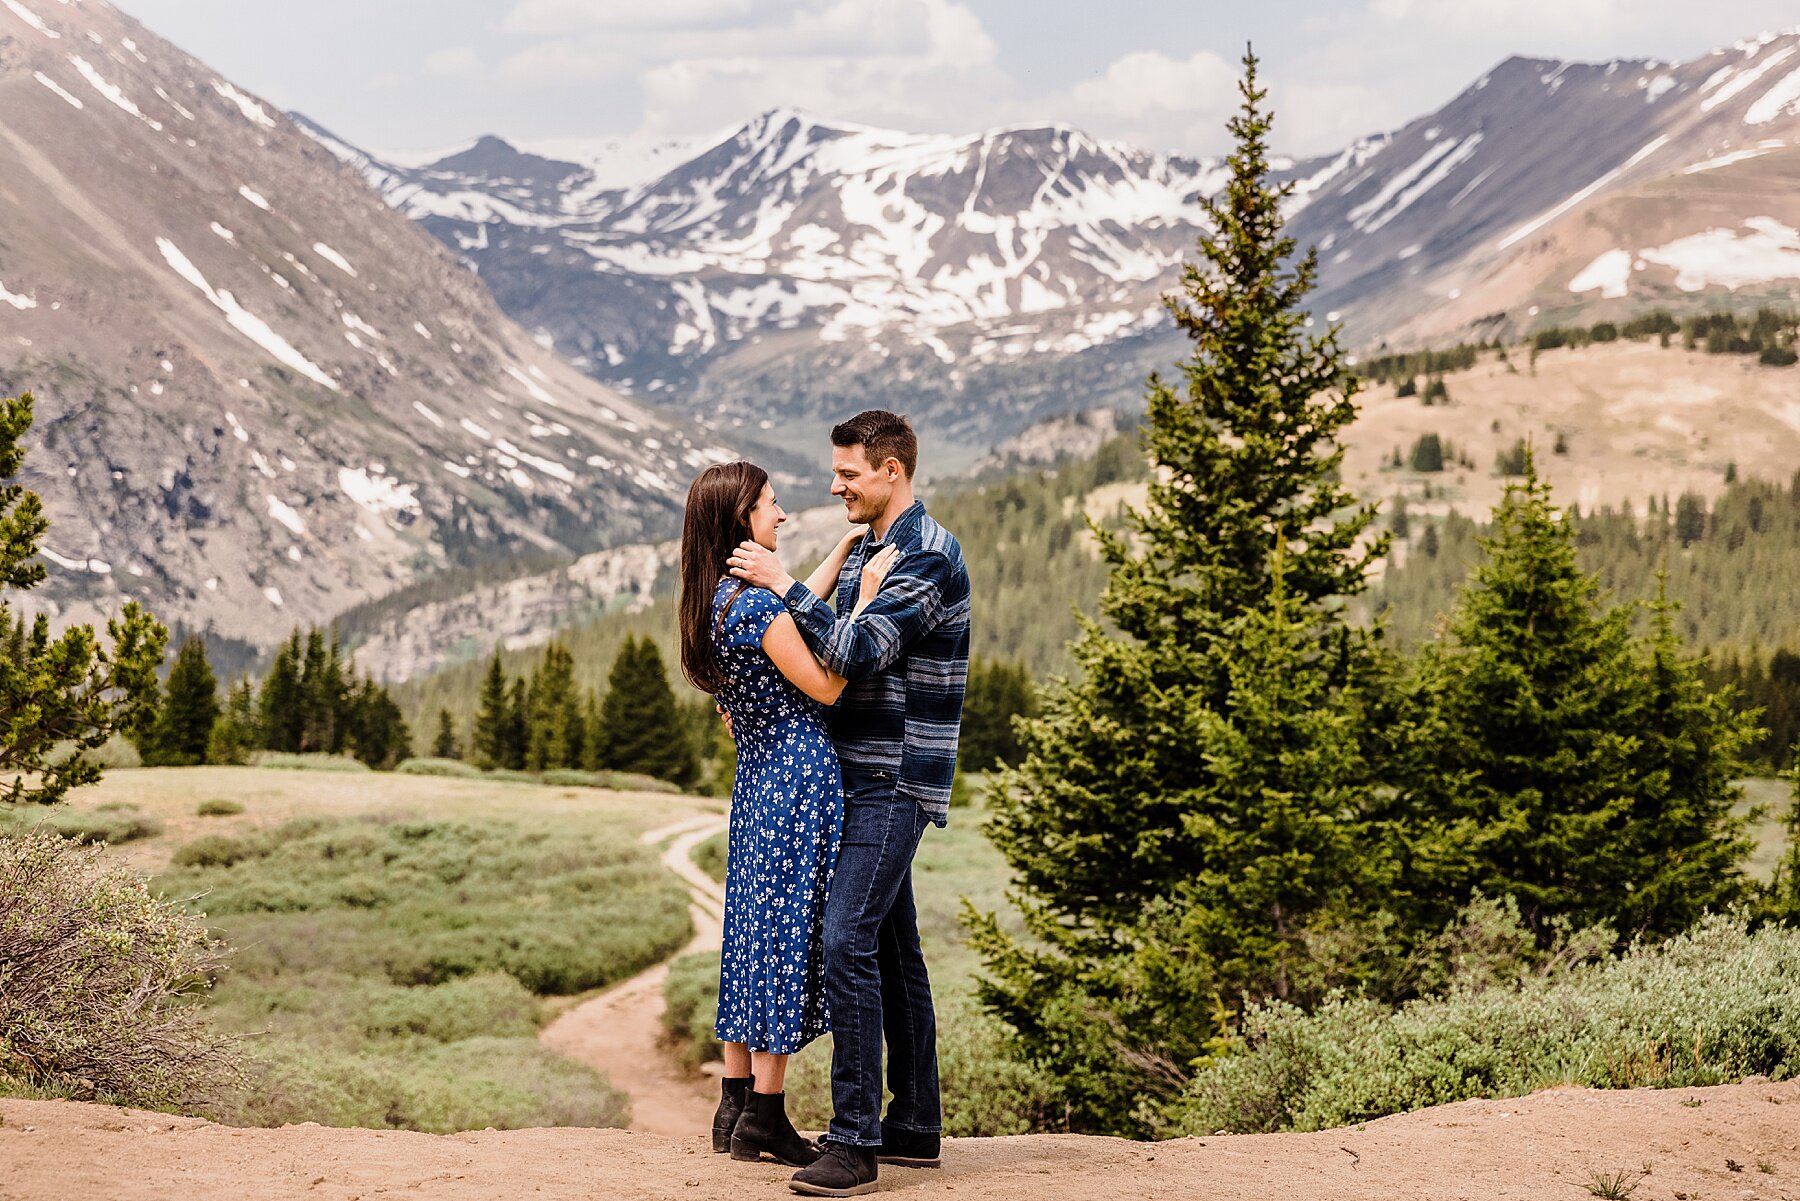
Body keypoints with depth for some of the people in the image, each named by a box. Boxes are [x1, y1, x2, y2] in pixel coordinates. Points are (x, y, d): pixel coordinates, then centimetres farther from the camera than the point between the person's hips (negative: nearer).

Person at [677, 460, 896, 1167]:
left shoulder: (715, 598, 9)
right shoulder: (754, 600, -18)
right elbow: (824, 687, -17)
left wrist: (844, 552, 30)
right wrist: (866, 598, -14)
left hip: (756, 779, 9)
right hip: (801, 775, -9)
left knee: (754, 932, 13)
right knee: (790, 931, -3)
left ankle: (735, 1108, 17)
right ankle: (765, 1117, 1)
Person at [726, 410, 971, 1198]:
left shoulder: (928, 556, -14)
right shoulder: (866, 550, 16)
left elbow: (859, 651, -23)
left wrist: (782, 584, -16)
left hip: (896, 782, -10)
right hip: (861, 778, 10)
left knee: (847, 940, -16)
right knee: (891, 951, 12)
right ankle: (915, 1125, 19)